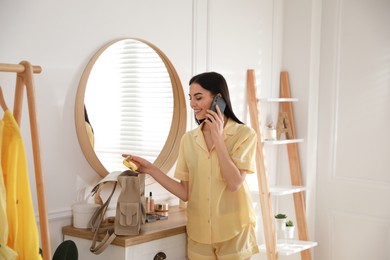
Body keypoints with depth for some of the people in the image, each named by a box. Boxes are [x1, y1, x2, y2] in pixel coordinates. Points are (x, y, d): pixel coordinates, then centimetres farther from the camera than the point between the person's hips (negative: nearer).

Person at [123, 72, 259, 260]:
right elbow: (185, 193, 2)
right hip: (199, 231, 3)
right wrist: (151, 169, -6)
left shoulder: (244, 134, -7)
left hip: (233, 229, -3)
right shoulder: (188, 139, 4)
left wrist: (218, 138, -15)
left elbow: (234, 184, -17)